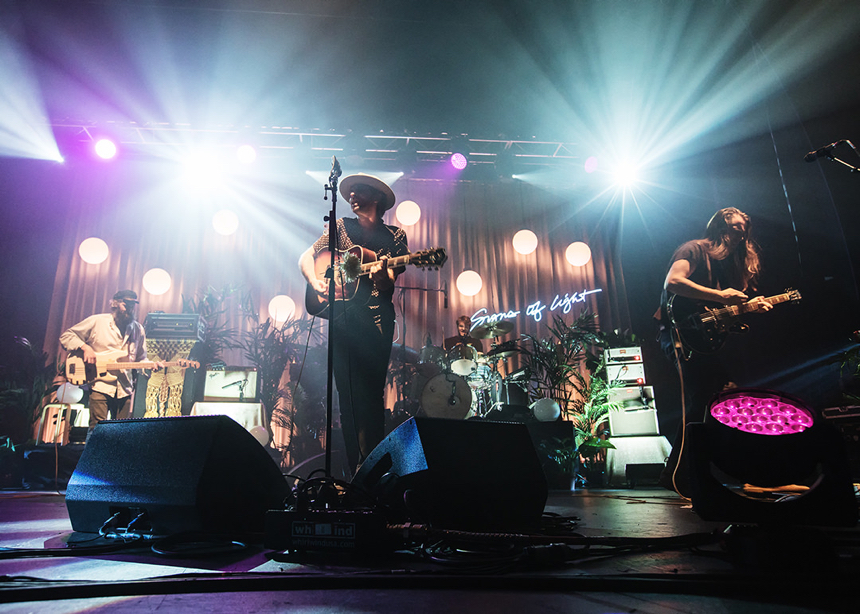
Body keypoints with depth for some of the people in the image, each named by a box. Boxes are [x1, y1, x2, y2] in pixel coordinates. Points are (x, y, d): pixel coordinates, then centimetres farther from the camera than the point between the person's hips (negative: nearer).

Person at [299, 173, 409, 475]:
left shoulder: (394, 236, 9)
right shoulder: (341, 227, 15)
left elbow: (388, 287, -1)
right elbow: (305, 257, 13)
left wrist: (381, 275, -24)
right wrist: (316, 282, -7)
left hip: (375, 320, -2)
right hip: (341, 317, 2)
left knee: (370, 394, -8)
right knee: (347, 393, 1)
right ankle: (354, 467, 9)